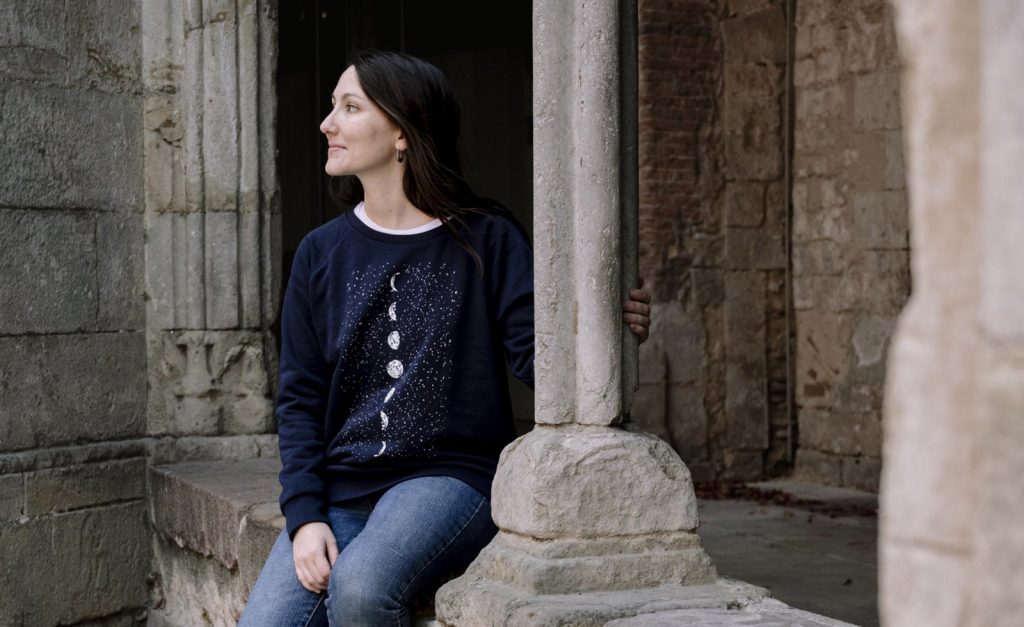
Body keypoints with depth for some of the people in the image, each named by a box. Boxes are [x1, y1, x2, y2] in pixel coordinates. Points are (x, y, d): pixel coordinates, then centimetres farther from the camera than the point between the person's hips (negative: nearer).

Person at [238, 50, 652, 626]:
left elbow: (535, 354, -5)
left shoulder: (486, 239, 0)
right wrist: (305, 516, -6)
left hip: (449, 476, -4)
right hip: (341, 489, 4)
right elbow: (301, 398, 7)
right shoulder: (323, 253, 9)